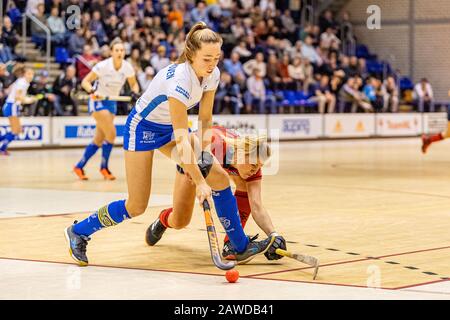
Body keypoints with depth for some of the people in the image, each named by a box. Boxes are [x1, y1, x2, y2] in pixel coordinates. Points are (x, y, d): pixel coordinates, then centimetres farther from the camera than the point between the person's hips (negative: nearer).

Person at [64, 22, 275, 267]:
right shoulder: (179, 79, -36)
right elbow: (182, 140, -35)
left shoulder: (212, 74, -13)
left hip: (170, 128, 7)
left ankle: (241, 247, 3)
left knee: (219, 177, -5)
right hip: (142, 127, -7)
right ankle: (78, 233, 12)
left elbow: (205, 119, 1)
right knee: (137, 206, -8)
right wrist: (199, 181, -35)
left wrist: (204, 150, -12)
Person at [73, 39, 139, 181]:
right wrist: (92, 91, -35)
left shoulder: (127, 67, -8)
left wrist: (135, 92, -14)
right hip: (98, 101, -6)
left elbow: (133, 84, 8)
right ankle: (104, 168, 0)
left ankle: (79, 167, 19)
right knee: (111, 133, -17)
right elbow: (85, 81, -16)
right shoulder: (103, 65, -20)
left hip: (112, 102, 6)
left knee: (99, 139, 7)